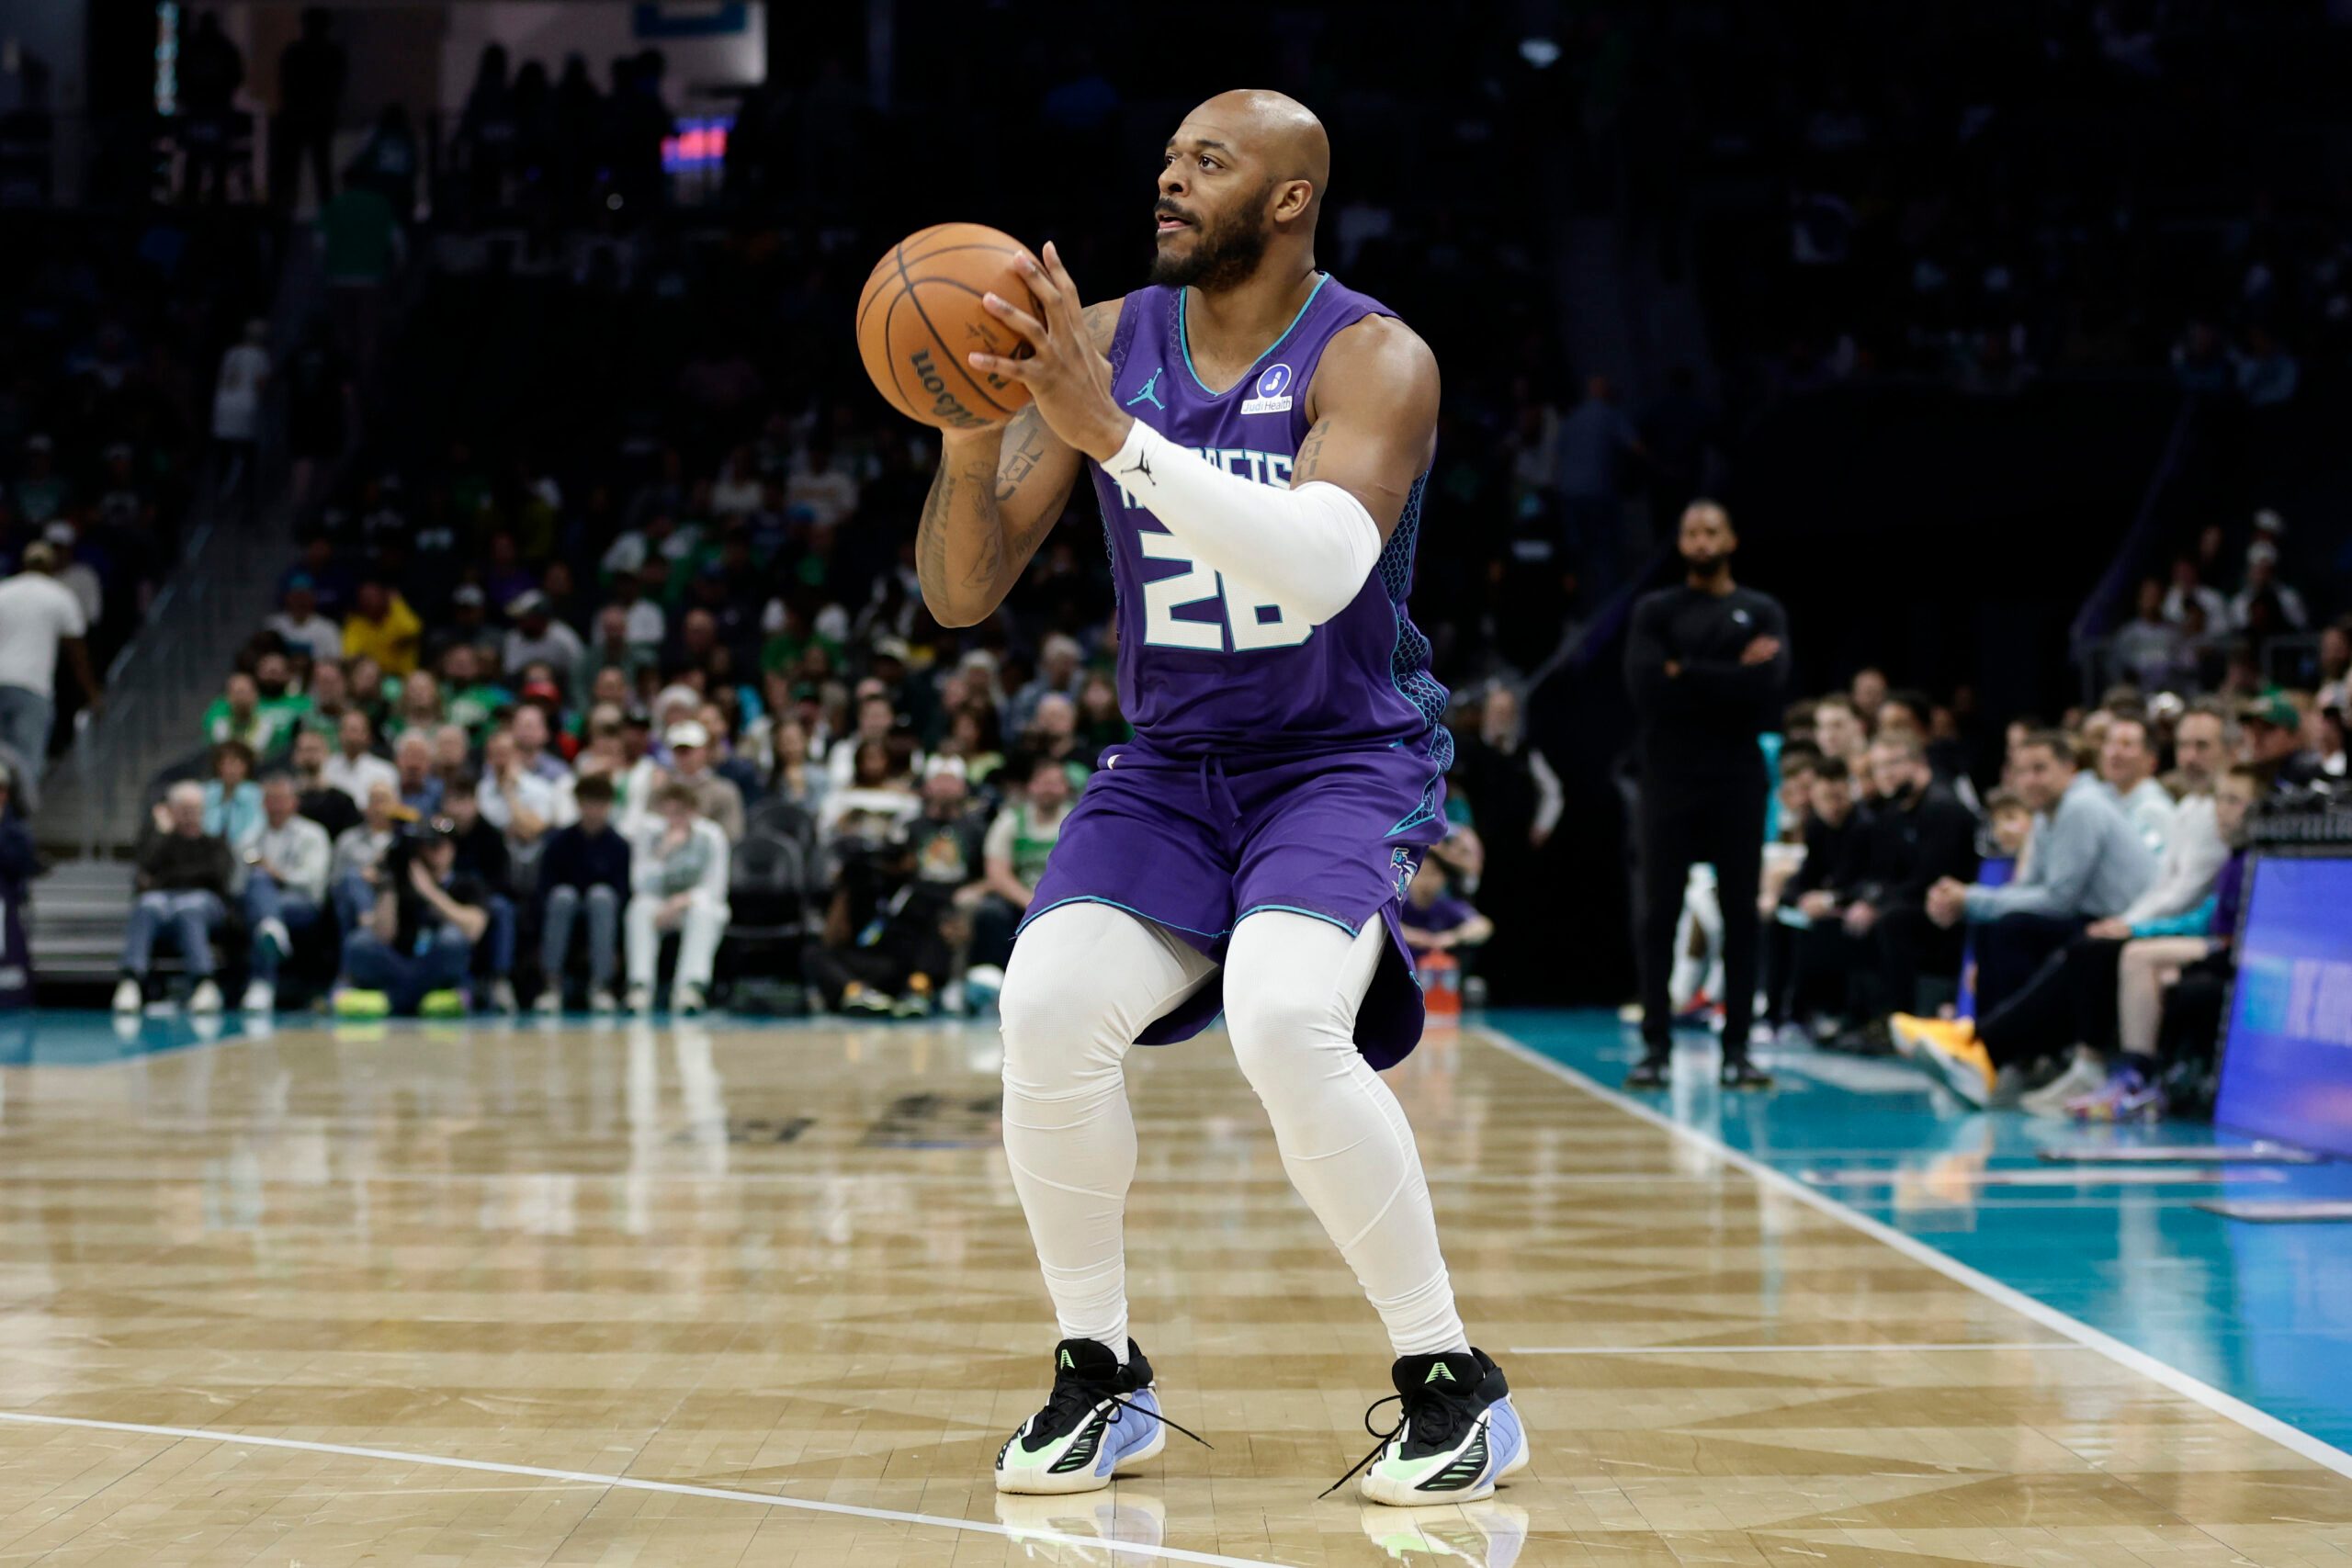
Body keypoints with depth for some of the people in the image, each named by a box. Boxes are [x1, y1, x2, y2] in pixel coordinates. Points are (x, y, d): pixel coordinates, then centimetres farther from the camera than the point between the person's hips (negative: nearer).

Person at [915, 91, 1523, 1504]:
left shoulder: (1374, 360, -13)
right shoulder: (1102, 343, 1)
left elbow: (1320, 567, -33)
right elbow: (961, 596, -1)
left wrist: (1108, 429, -36)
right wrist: (972, 439, -22)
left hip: (1343, 761, -4)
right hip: (1168, 765, 4)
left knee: (1286, 1024, -31)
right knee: (1049, 1009, -22)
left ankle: (1454, 1383, -12)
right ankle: (1102, 1374, -1)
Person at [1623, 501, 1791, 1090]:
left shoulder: (1762, 612, 7)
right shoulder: (1655, 612, 6)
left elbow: (1768, 691, -9)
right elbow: (1647, 689, -10)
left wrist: (1687, 676, -10)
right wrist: (1730, 677, -12)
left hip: (1738, 782, 0)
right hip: (1669, 782, 0)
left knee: (1740, 914, 2)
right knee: (1658, 915, -1)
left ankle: (1736, 1048, 7)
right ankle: (1656, 1046, 3)